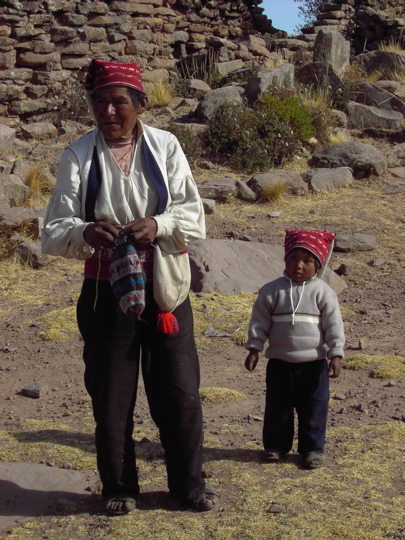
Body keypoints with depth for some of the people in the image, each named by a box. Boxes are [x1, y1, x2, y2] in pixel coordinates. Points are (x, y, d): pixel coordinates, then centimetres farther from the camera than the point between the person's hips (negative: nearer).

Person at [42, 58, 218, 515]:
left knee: (179, 391, 7)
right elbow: (53, 233, -7)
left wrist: (158, 226, -24)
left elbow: (194, 216, -3)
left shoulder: (165, 146, 0)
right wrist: (85, 232, -29)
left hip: (163, 287, 1)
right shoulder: (78, 156, -2)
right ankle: (119, 487, 28)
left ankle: (188, 483, 26)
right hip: (106, 290, 0)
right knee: (110, 395, 8)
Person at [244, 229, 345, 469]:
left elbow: (334, 325, -3)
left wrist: (336, 355, -8)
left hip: (314, 364, -1)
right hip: (280, 364, 1)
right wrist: (254, 349, -1)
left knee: (314, 409, 7)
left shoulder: (323, 292, -4)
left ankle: (312, 448, 21)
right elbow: (260, 322, 3)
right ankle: (276, 445, 27)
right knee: (278, 408, 12)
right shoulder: (272, 291, -2)